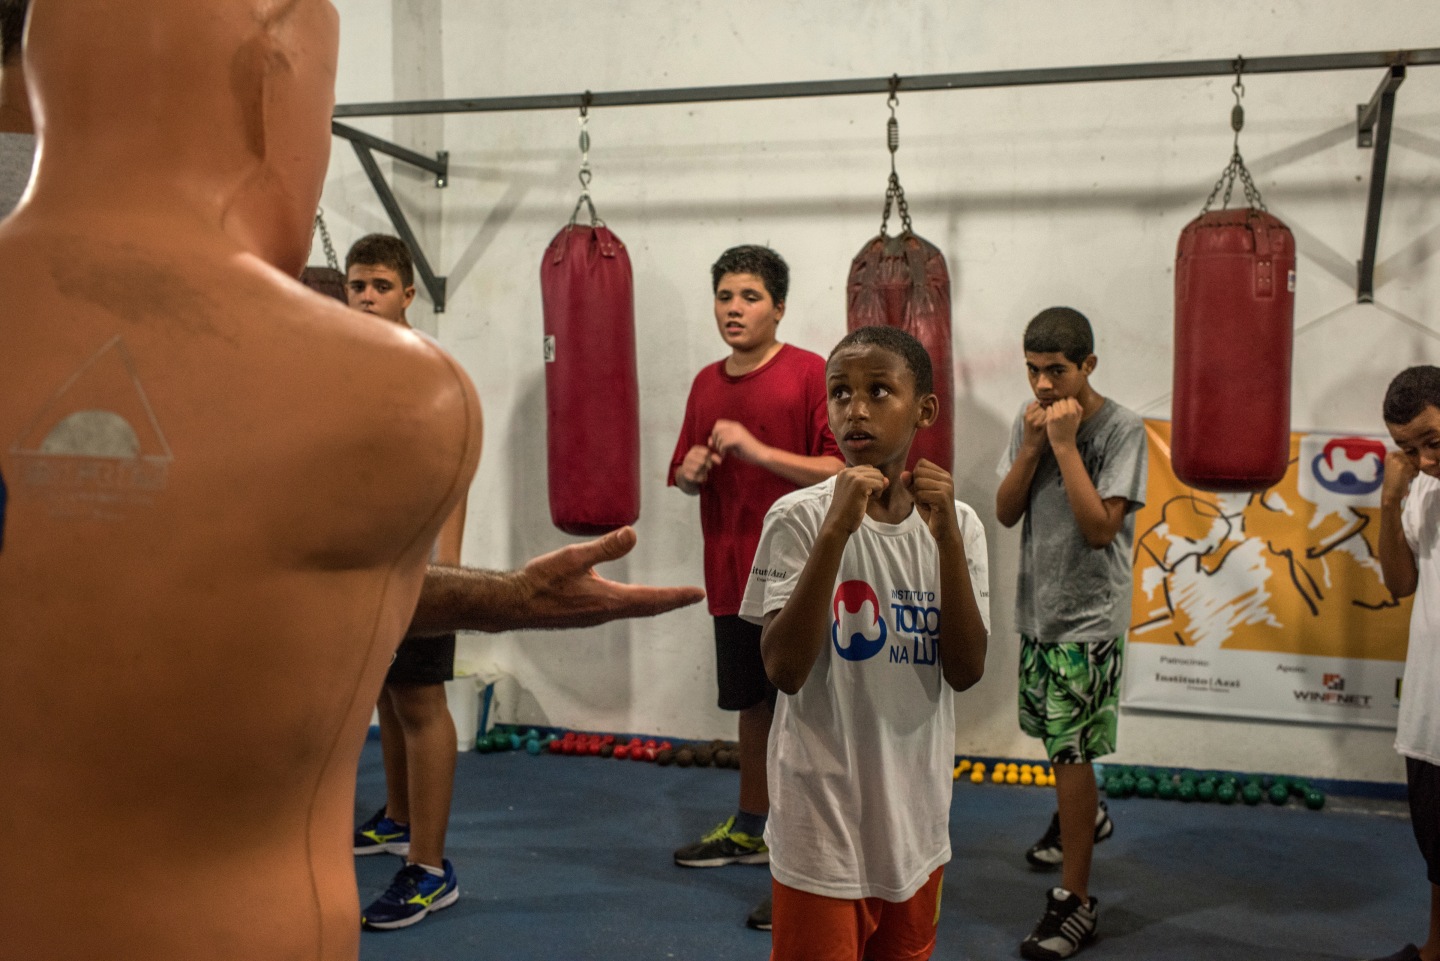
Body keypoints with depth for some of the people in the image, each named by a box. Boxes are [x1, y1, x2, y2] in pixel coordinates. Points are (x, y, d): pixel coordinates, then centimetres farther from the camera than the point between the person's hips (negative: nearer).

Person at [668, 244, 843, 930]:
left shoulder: (810, 374, -9)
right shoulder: (706, 383, 11)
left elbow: (841, 470, -17)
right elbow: (687, 478, 22)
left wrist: (757, 449, -22)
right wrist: (690, 471, -1)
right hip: (731, 578, 7)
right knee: (752, 706, 20)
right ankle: (750, 829, 37)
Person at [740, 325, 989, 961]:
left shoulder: (956, 524, -1)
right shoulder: (799, 518, -13)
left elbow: (966, 671, -9)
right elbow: (784, 670, -21)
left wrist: (945, 535, -18)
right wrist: (837, 529, -28)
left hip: (917, 823, 5)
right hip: (823, 825, -4)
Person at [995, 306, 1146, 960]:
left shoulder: (1121, 430, -14)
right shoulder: (1030, 419, 3)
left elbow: (1099, 528, -22)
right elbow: (1005, 512, -1)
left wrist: (1065, 444, -23)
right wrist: (1033, 444, -14)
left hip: (1090, 617, -6)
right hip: (1038, 607, 6)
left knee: (1072, 751, -7)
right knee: (1054, 735, 22)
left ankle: (1074, 900, 3)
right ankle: (1086, 817, 51)